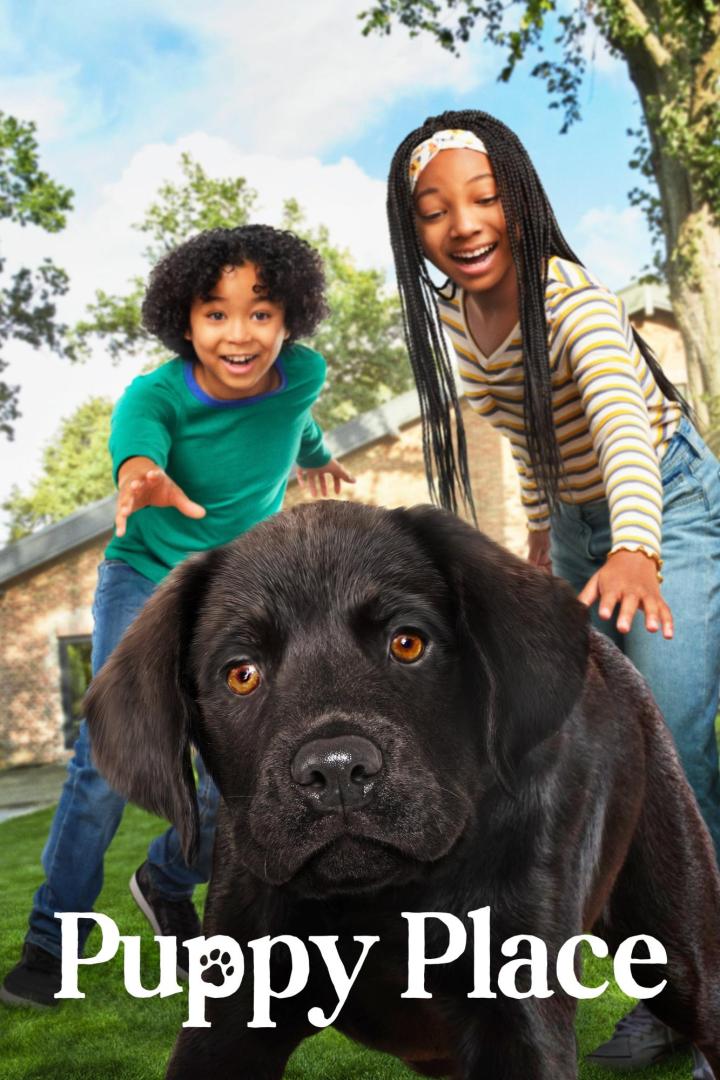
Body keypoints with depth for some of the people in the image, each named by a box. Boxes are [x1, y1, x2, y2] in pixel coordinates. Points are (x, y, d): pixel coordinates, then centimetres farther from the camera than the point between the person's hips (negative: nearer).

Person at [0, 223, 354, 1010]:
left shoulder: (303, 375, -14)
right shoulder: (155, 394, -25)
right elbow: (135, 442, -48)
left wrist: (316, 456, 32)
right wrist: (143, 480, -72)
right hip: (144, 580, -3)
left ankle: (167, 884, 26)